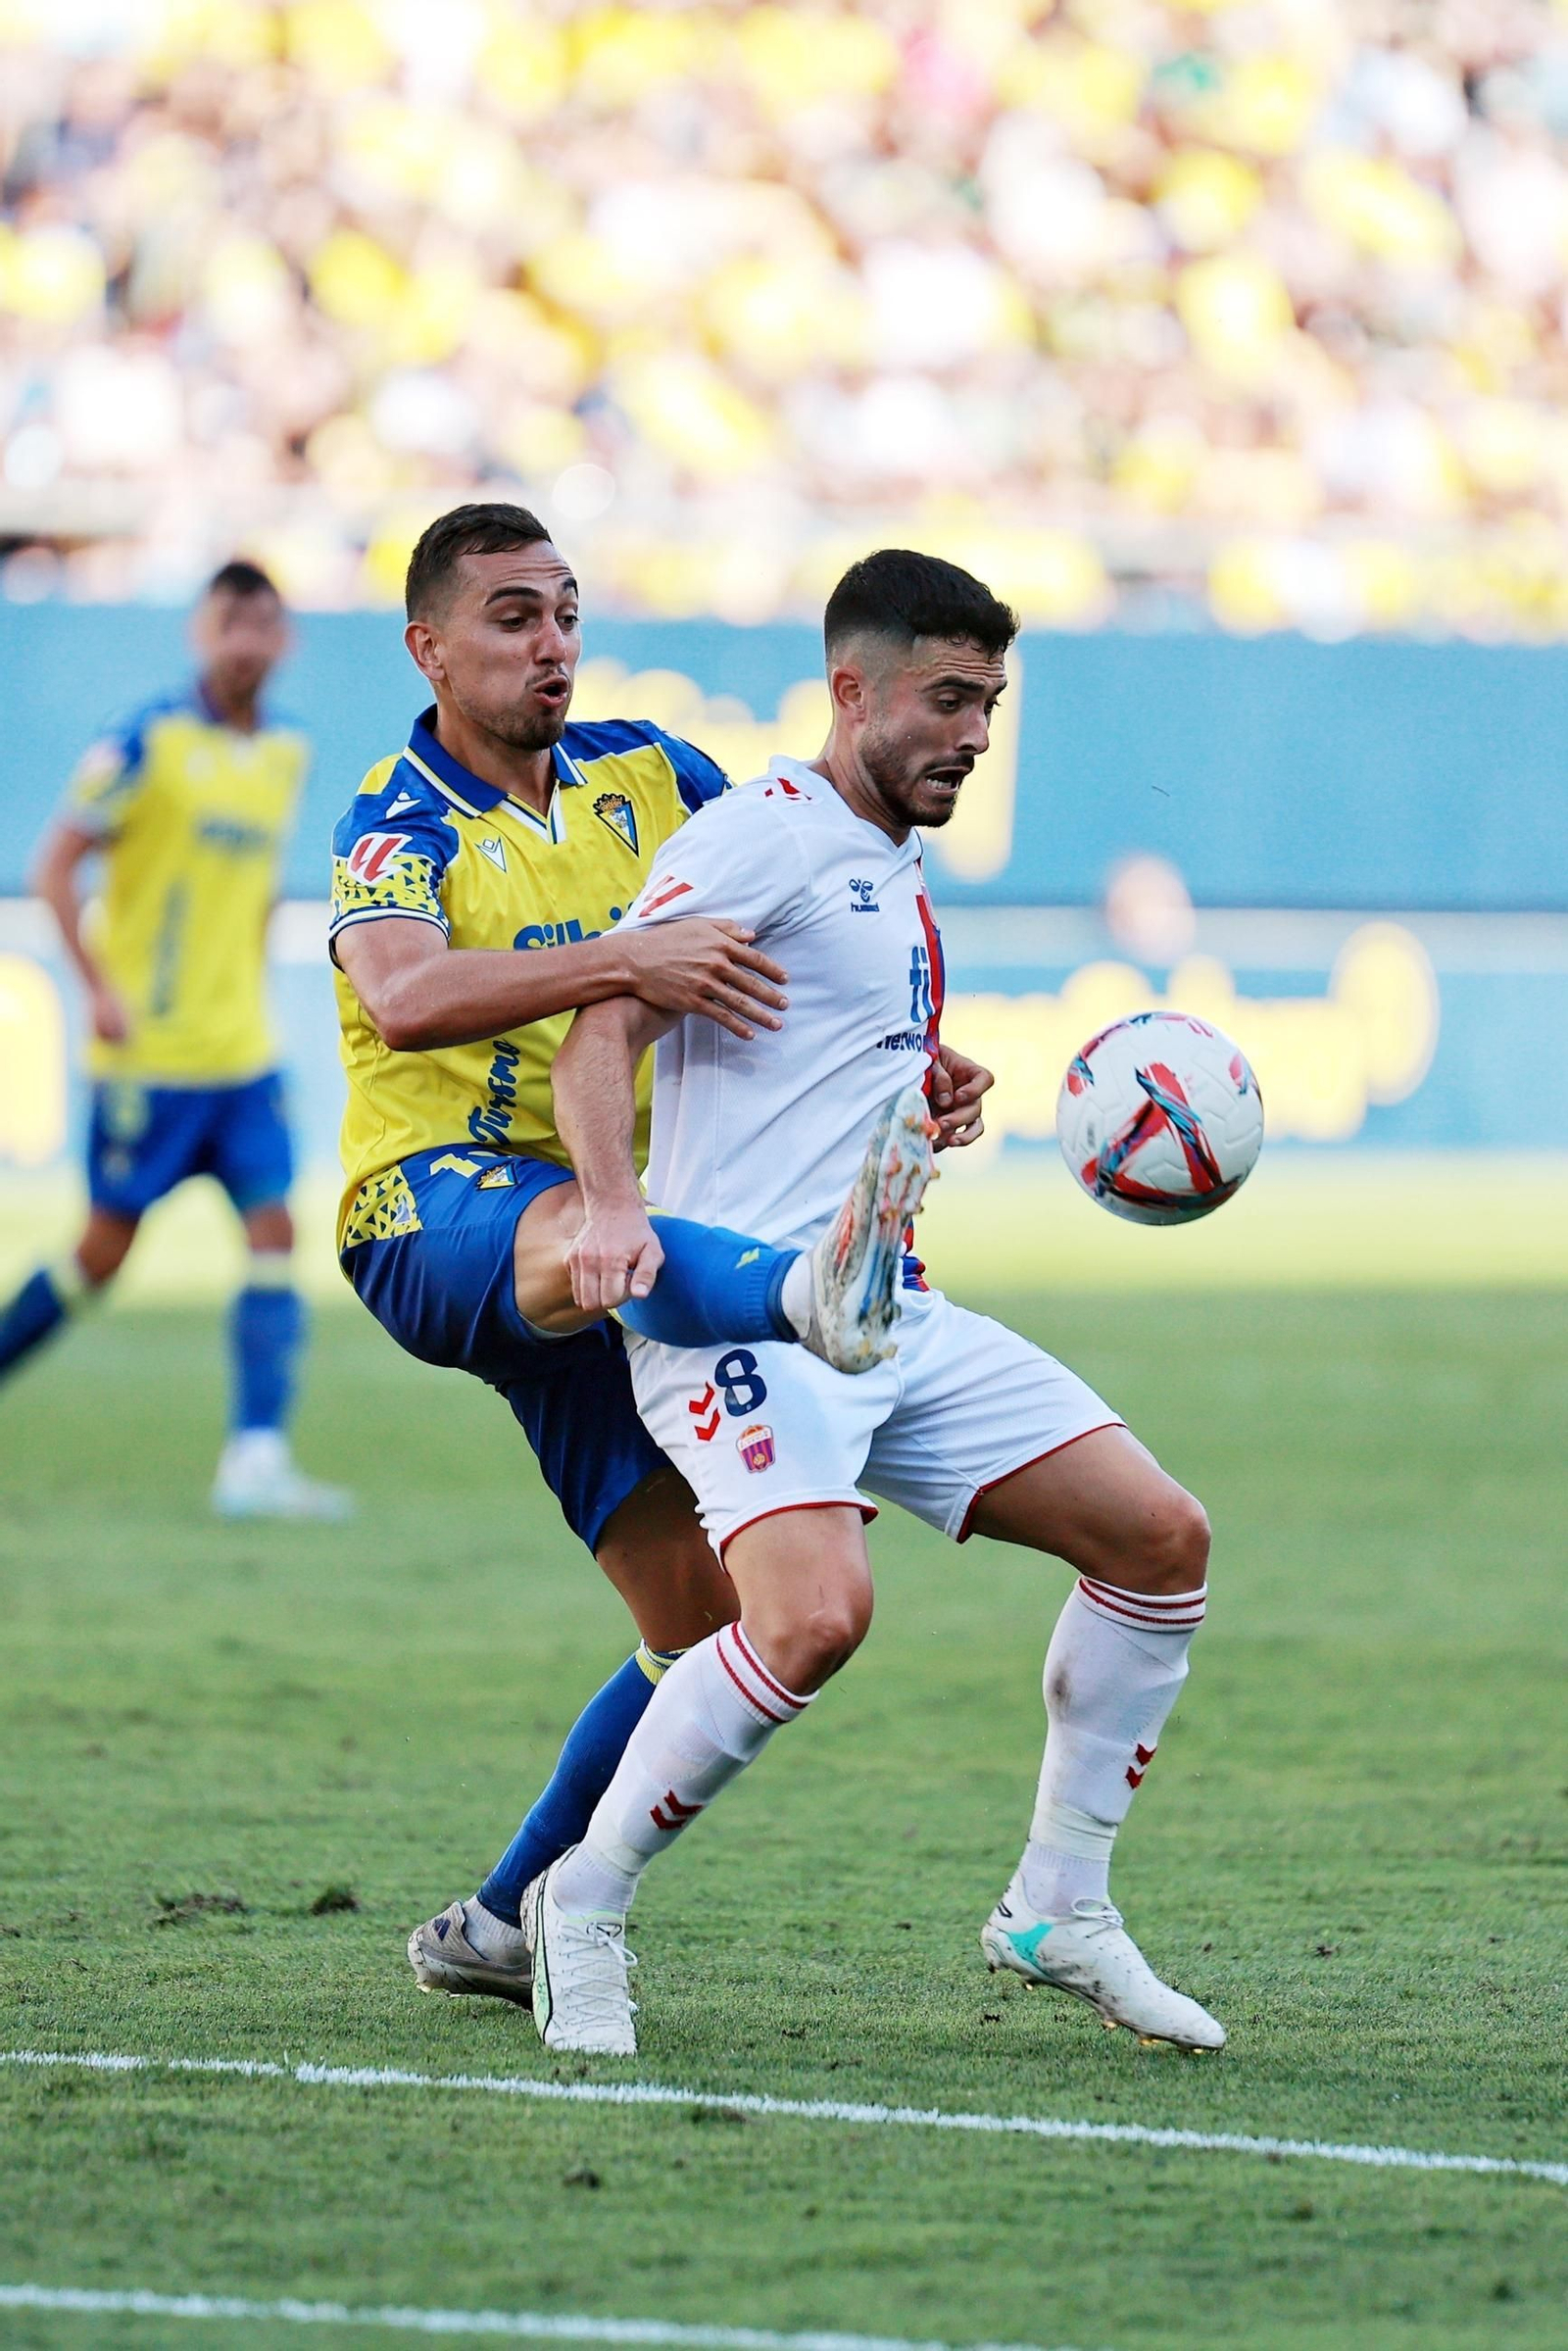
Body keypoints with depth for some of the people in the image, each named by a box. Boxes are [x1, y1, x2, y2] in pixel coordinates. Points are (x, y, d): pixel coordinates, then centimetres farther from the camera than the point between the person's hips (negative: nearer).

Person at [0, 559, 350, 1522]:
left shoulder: (287, 754, 8)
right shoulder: (150, 743, -10)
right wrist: (99, 985, -17)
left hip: (243, 1053, 5)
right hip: (149, 1051, -5)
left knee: (274, 1228, -8)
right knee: (106, 1249, 0)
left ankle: (256, 1458, -11)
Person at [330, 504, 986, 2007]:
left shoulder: (646, 777, 12)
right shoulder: (397, 824, -4)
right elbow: (407, 997, -26)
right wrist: (621, 961, -39)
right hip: (435, 1212, -6)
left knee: (709, 1621, -3)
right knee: (586, 1232, -43)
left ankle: (503, 1924, 11)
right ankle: (812, 1295, -75)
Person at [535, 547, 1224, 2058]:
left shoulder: (897, 877, 22)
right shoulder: (767, 834, -6)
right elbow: (601, 1034, -16)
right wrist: (611, 1205, -31)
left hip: (892, 1313, 9)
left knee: (1160, 1538, 2)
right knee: (816, 1611, -30)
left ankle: (1057, 1910, 12)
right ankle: (585, 1909, -12)